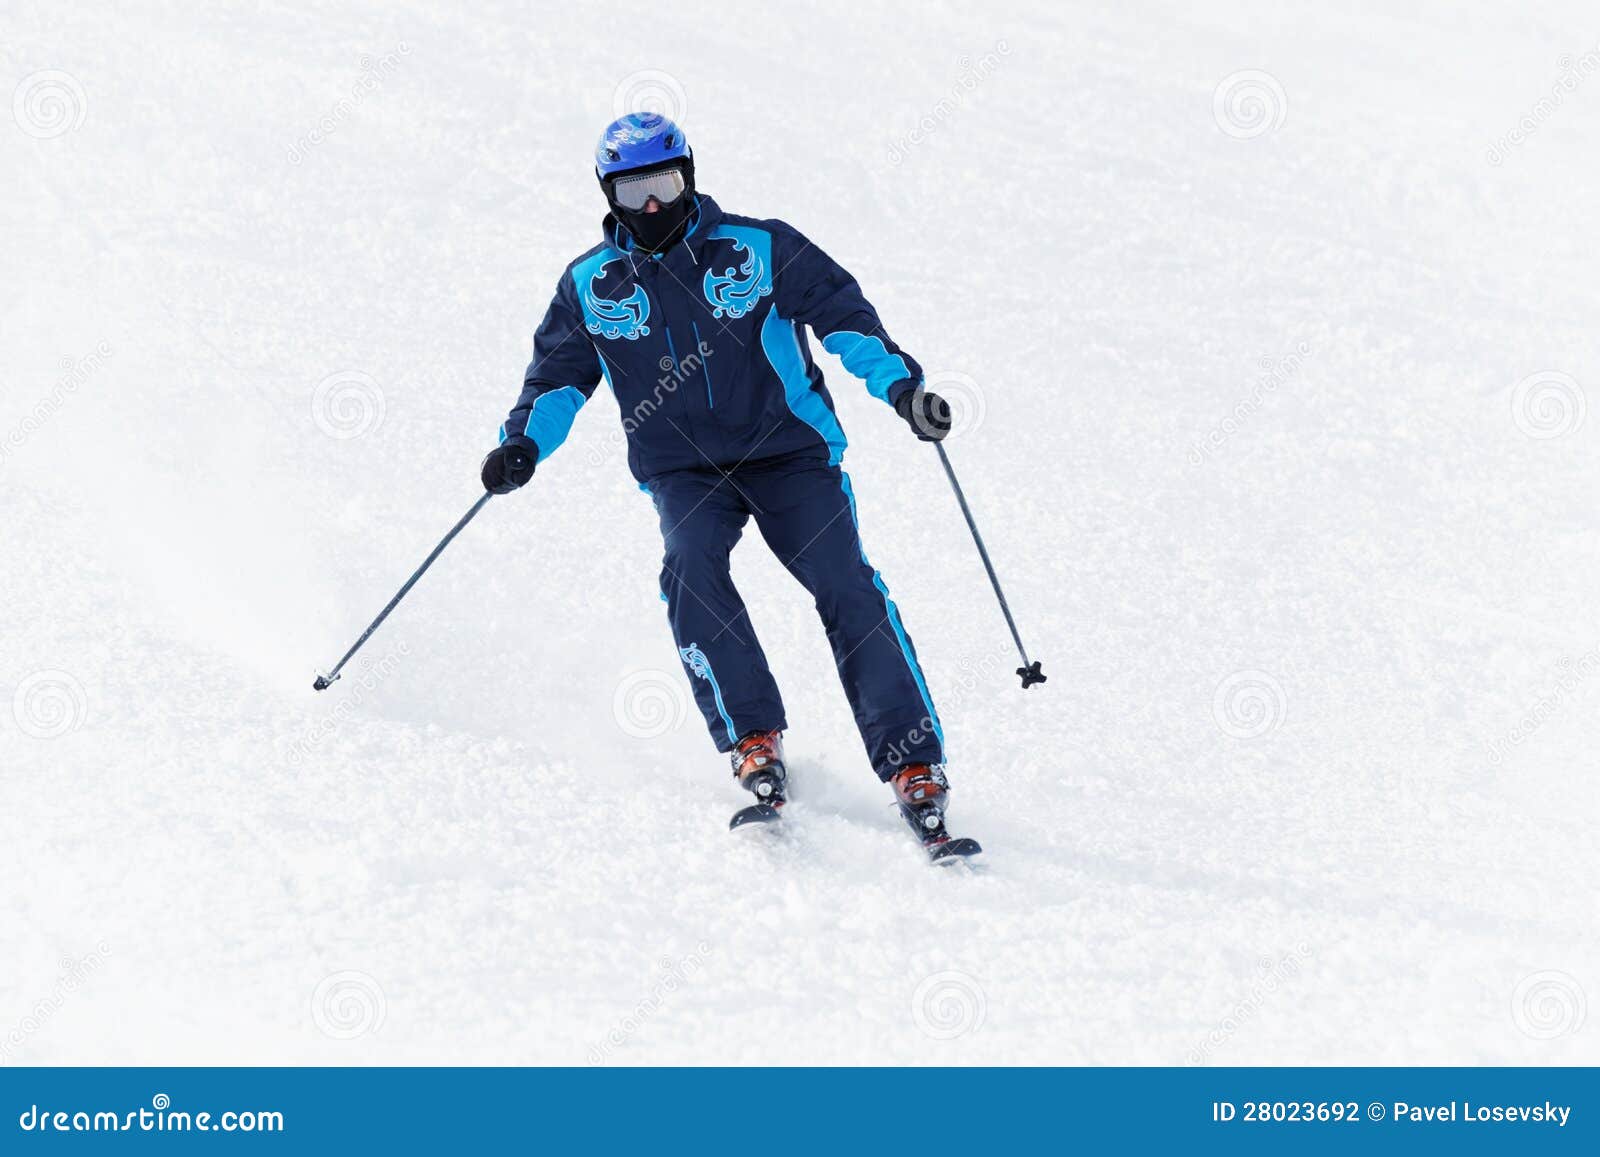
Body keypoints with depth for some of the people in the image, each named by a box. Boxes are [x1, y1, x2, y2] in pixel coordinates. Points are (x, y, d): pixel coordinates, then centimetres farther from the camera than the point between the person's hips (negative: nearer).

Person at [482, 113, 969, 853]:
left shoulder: (760, 250, -2)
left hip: (789, 453, -1)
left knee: (847, 586, -18)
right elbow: (557, 376, 13)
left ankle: (915, 771, -17)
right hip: (683, 472, 1)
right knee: (691, 565, -30)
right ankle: (754, 746, -28)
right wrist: (525, 442, -6)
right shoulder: (590, 286, 5)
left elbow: (843, 315, 0)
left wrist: (899, 384, -14)